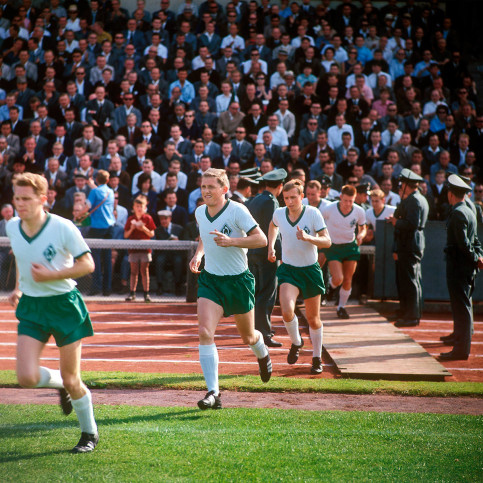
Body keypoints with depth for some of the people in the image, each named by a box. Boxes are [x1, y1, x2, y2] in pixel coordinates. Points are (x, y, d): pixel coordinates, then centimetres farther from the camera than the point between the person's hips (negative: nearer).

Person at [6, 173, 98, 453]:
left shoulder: (63, 228, -17)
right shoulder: (12, 227, -1)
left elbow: (88, 264, -11)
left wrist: (51, 275, -21)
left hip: (63, 304, -4)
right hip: (30, 307, 4)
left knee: (71, 379, 2)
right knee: (27, 377, -11)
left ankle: (90, 433, 26)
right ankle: (64, 386, 24)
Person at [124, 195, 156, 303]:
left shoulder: (148, 218, 2)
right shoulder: (130, 219, 7)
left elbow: (152, 234, -1)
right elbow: (125, 235, 5)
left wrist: (144, 228, -17)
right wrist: (131, 229, -12)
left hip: (145, 248, -2)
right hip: (133, 248, 2)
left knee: (144, 271, -1)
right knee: (134, 271, 3)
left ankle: (146, 293, 2)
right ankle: (132, 293, 6)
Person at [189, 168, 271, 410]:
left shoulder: (237, 210, -15)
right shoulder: (199, 212, 3)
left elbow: (261, 239, -18)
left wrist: (231, 241, -30)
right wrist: (198, 254, 5)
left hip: (238, 280, -3)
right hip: (210, 279, 4)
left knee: (248, 337, 13)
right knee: (205, 332, -18)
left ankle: (263, 354, 52)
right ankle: (213, 392, -18)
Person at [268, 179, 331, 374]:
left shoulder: (313, 213, -12)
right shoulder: (279, 213, -3)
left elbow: (327, 241, -15)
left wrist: (308, 238, -30)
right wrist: (271, 247, 14)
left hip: (310, 270, -1)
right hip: (288, 270, 1)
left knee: (313, 319, 8)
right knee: (287, 311, -22)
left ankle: (317, 358, 29)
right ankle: (296, 342, 8)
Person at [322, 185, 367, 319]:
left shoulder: (359, 211, -11)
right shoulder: (329, 210, -17)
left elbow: (363, 228, 7)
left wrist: (361, 235, -16)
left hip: (351, 247, 2)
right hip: (333, 247, -2)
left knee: (347, 280, 2)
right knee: (338, 279, -16)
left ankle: (341, 307, 23)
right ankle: (331, 285, 23)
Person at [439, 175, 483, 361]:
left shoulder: (457, 213, -16)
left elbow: (463, 243, -20)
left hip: (457, 266, -10)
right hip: (467, 267, 10)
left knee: (461, 306, -9)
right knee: (463, 305, 24)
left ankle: (461, 349, -10)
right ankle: (459, 335, 41)